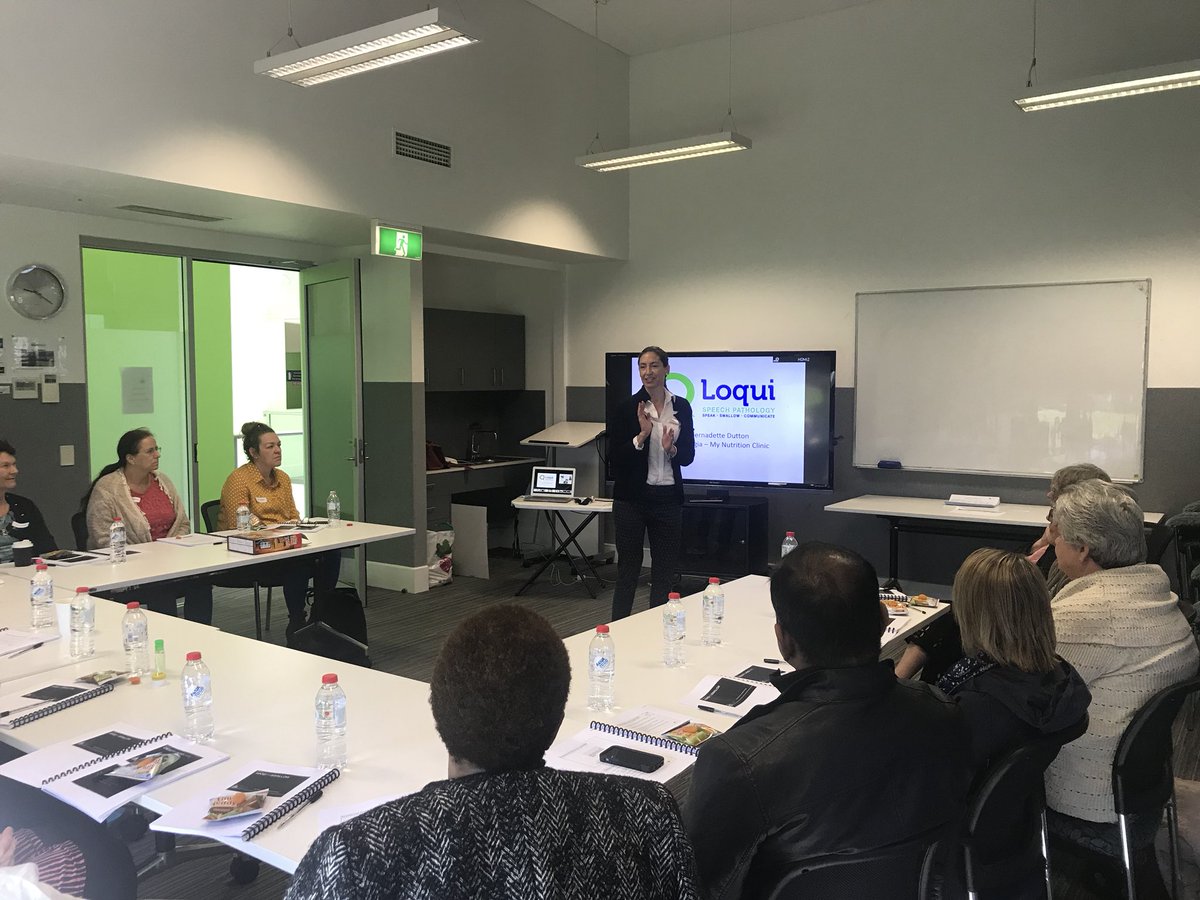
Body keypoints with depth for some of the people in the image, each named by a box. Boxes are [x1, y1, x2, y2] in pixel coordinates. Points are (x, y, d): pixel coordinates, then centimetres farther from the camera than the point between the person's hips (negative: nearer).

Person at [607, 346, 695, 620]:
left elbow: (688, 455, 7)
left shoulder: (682, 407, 5)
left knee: (665, 572, 10)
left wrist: (671, 448, -14)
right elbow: (614, 456, -6)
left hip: (668, 497, 3)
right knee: (627, 571, 4)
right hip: (632, 497, -3)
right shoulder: (626, 408, -3)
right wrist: (641, 437, -19)